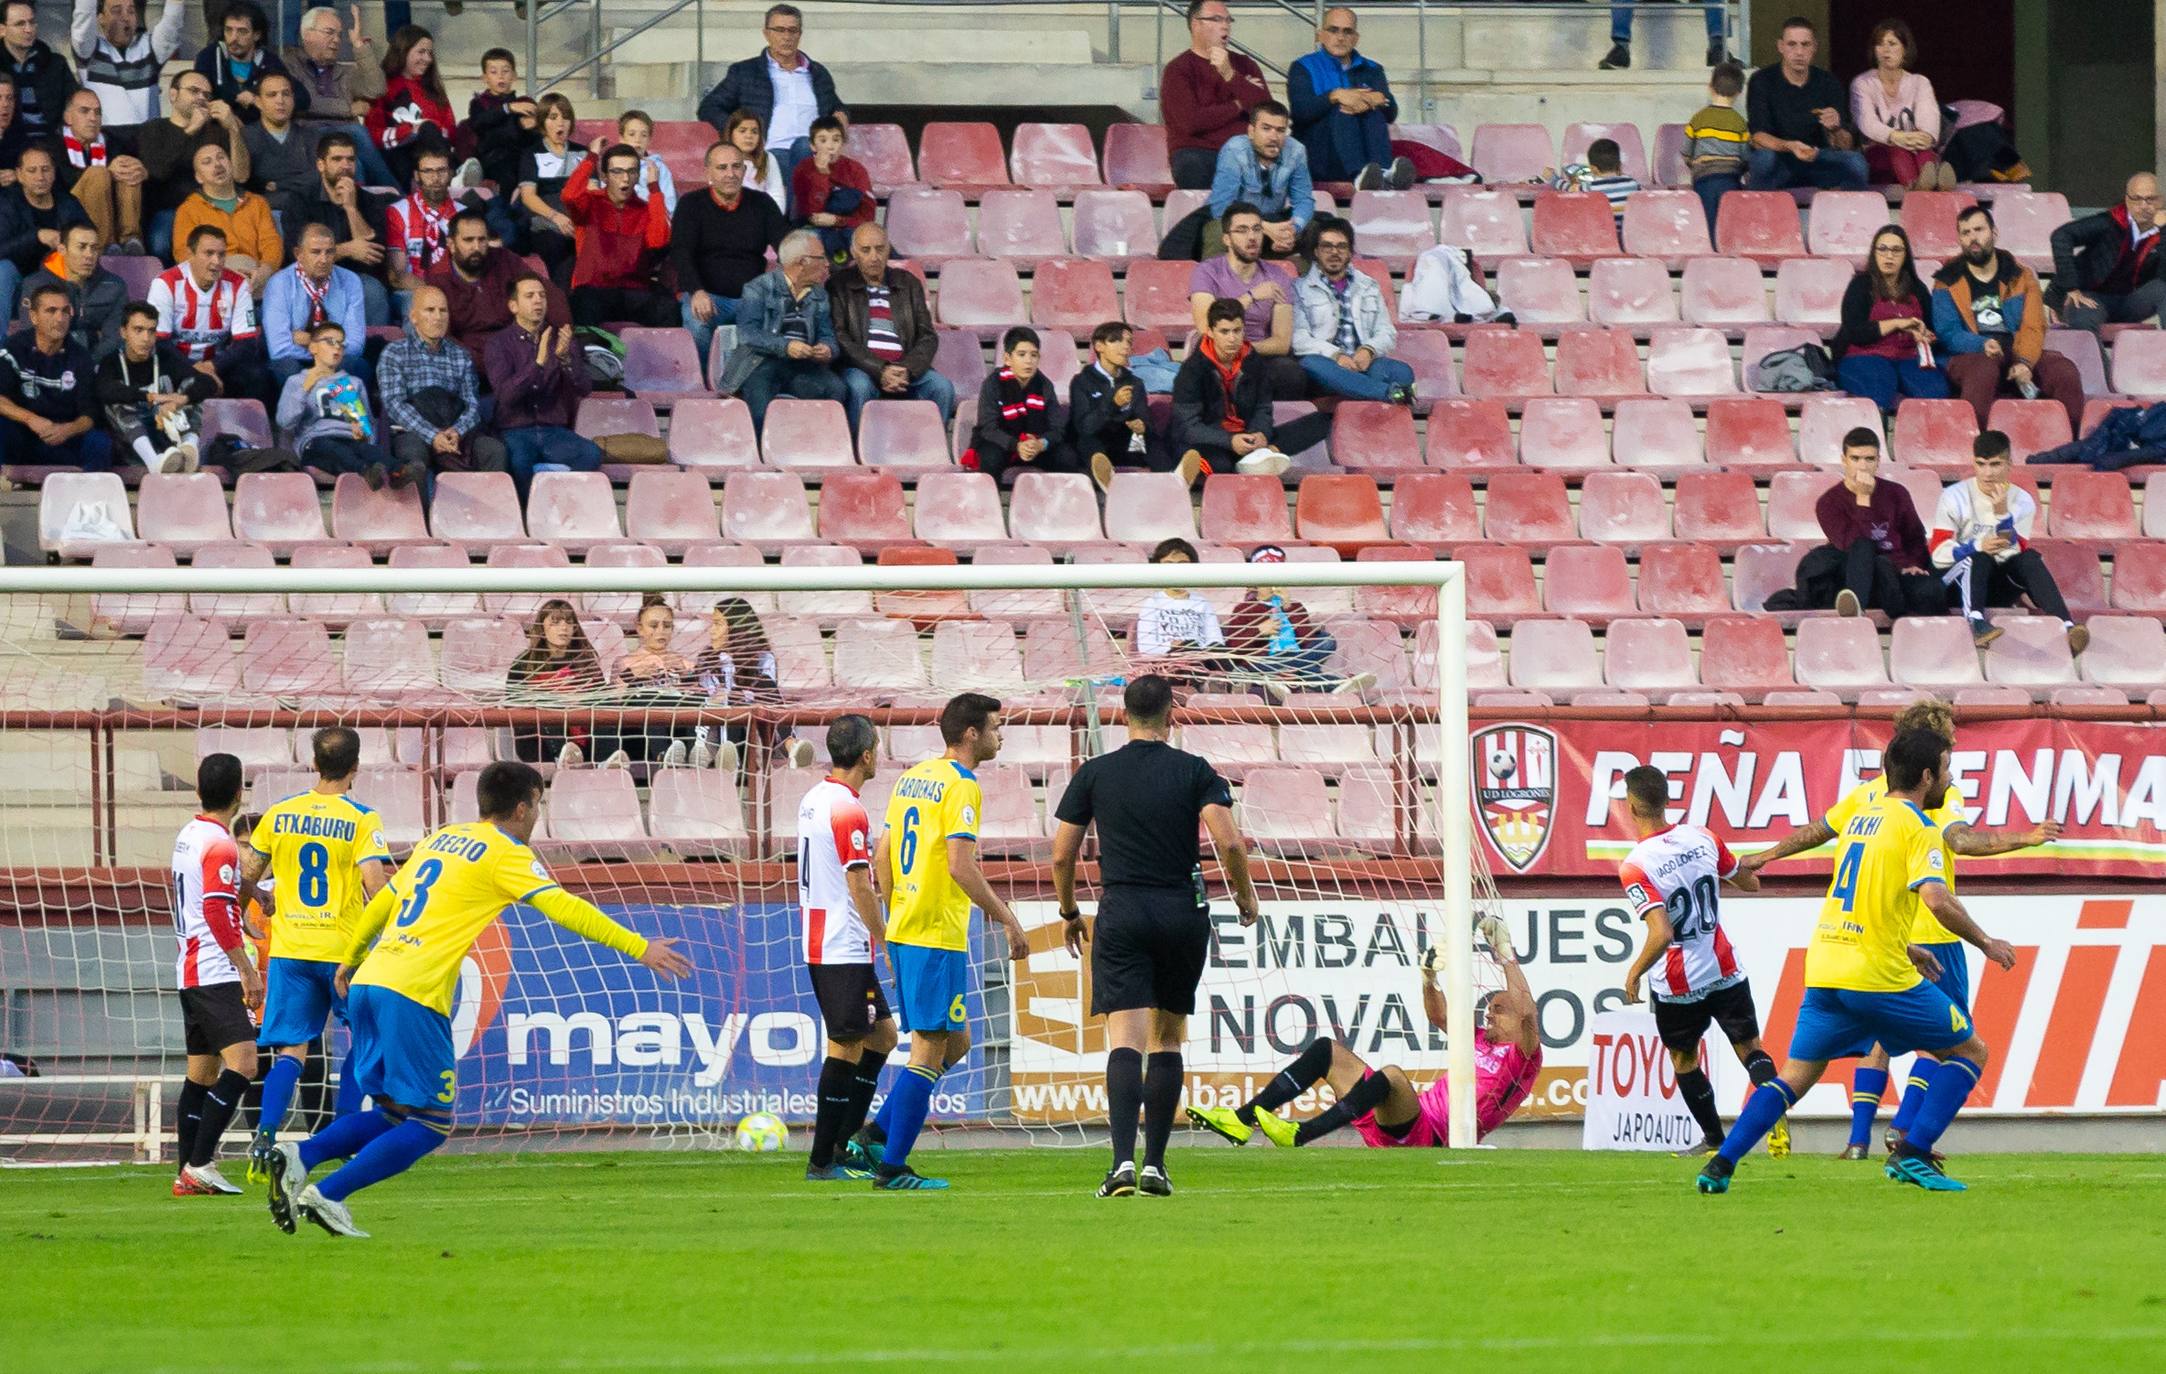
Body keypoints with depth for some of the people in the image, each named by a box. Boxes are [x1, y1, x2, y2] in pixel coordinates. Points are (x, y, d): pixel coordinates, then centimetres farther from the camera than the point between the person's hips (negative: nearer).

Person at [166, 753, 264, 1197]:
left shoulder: (187, 836, 13)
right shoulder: (220, 845, -13)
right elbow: (216, 911, -19)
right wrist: (247, 969, -18)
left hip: (189, 972, 10)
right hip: (216, 973, -10)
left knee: (201, 1073, 11)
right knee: (241, 1063, -15)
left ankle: (188, 1173, 9)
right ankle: (200, 1164, -22)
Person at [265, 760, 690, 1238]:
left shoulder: (441, 839, 22)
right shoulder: (504, 853, -1)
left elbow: (384, 901, 31)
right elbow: (563, 908, -9)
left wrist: (350, 958, 45)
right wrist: (639, 949, -7)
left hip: (369, 983, 8)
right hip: (413, 994, -8)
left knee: (396, 1116, 15)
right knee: (430, 1125, 0)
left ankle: (298, 1159, -4)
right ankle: (327, 1197, -9)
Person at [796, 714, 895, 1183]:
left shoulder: (813, 800, 12)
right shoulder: (847, 810, -17)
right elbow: (860, 888, -19)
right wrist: (884, 937, -8)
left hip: (818, 945, 10)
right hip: (846, 949, -10)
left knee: (882, 1034, 15)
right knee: (846, 1048, -5)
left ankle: (845, 1139, 13)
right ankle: (823, 1161, -3)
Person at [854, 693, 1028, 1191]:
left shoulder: (912, 777, 14)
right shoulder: (961, 786, -12)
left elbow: (882, 857, 16)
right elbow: (960, 866, -20)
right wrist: (1008, 921, -15)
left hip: (903, 931, 9)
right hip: (938, 936, -9)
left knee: (954, 1042, 17)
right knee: (930, 1051, -5)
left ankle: (877, 1134, 13)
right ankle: (892, 1166, -5)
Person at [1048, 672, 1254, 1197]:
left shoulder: (1094, 774, 3)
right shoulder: (1195, 771, 0)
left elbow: (1062, 855, 5)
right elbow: (1229, 842, -10)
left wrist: (1069, 913, 21)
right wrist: (1245, 896, 8)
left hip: (1121, 913, -1)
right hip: (1183, 913, 1)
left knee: (1126, 1040, -8)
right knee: (1168, 1039, 13)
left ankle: (1123, 1161, -25)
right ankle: (1155, 1164, 11)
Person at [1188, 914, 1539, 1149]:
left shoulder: (1521, 1056, 2)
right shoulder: (1480, 1040, 27)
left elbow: (1526, 1010, -17)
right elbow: (1437, 1015, 35)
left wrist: (1505, 956, -13)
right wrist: (1428, 976, 16)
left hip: (1427, 1138, -10)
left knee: (1392, 1075, -40)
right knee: (1326, 1050, 7)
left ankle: (1299, 1135, -50)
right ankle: (1244, 1119, -8)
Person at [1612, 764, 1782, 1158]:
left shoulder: (1635, 867, -21)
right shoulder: (1702, 838, -5)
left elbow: (1661, 934, -28)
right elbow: (1750, 883, 10)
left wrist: (1635, 973, -12)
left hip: (1678, 985, -3)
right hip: (1725, 972, 3)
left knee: (1683, 1059, 19)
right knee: (1749, 1048, 11)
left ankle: (1714, 1140, 22)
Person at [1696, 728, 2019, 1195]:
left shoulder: (1860, 819, 18)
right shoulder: (1918, 828, -7)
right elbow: (1936, 900, -20)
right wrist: (1986, 944, -6)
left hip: (1825, 970, 7)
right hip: (1880, 977, -7)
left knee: (1795, 1077, 14)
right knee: (1970, 1051, 8)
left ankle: (1720, 1165, 0)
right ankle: (1911, 1155, -4)